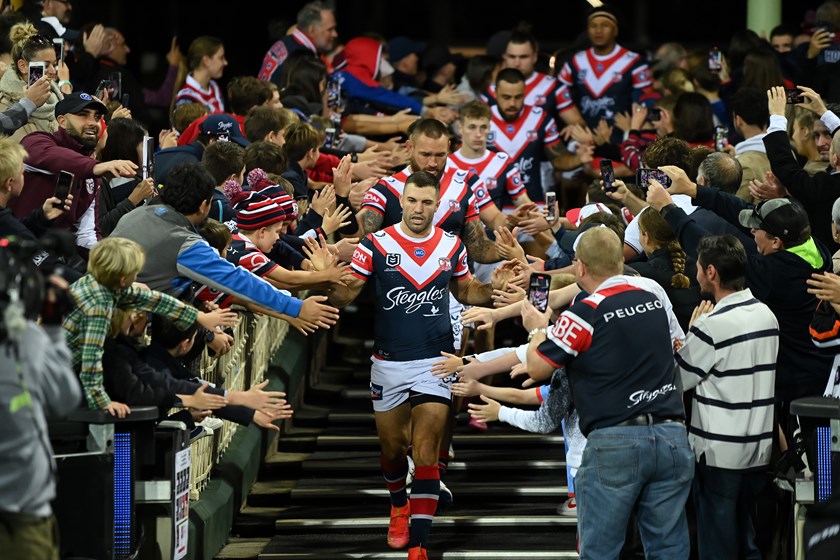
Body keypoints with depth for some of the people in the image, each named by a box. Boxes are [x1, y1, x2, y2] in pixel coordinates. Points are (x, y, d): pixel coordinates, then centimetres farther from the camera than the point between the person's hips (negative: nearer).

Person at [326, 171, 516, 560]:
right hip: (389, 363, 1)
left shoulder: (451, 246, 0)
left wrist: (493, 287, -5)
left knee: (426, 454, -10)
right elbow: (346, 294, -9)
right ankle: (400, 506, 48)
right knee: (392, 447, 16)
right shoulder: (376, 245, -7)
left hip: (434, 363, -1)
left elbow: (464, 291, 15)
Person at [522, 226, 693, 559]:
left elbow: (537, 369, -3)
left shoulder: (584, 314, -9)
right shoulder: (654, 301, 10)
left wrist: (536, 329, 20)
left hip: (614, 442, -5)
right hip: (671, 437, 5)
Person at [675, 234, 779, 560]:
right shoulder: (767, 316, 5)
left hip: (719, 452, -7)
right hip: (759, 447, 7)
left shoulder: (712, 325, -19)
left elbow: (680, 380, -10)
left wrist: (691, 334, 4)